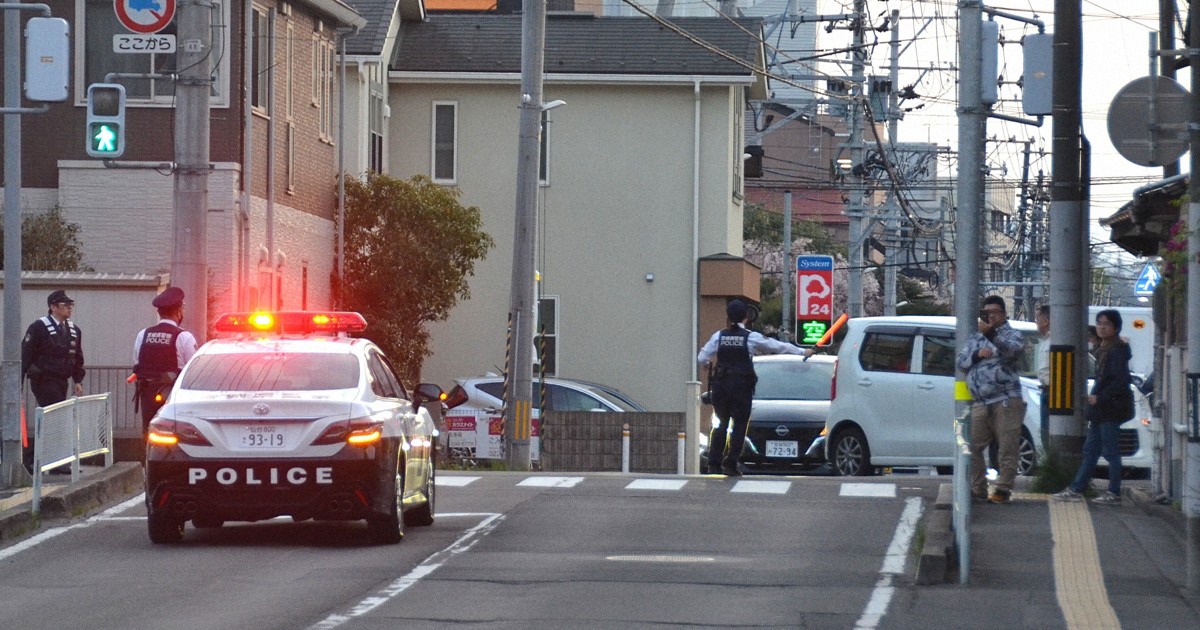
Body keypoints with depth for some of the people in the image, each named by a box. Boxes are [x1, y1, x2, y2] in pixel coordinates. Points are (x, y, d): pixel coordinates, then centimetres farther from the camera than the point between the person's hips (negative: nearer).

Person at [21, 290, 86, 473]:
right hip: (43, 380, -8)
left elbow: (77, 358, 21)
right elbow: (25, 355, -10)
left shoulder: (73, 330, 13)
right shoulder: (39, 327, -9)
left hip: (61, 381, 8)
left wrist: (78, 381, 10)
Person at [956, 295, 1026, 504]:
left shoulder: (1012, 334, 6)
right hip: (980, 405, 5)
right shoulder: (975, 338, 22)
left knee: (1007, 449, -5)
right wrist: (977, 355, -5)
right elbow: (961, 361, 15)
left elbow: (1014, 349, -17)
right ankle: (977, 489, 10)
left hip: (1006, 402, -5)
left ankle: (1003, 489, -1)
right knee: (972, 447, 2)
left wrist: (991, 334, -29)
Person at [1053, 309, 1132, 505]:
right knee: (1090, 450, 13)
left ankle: (1114, 494, 1)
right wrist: (1094, 396, 10)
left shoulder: (1117, 350, -13)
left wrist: (1100, 397, -18)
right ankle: (1076, 489, 17)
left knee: (1111, 451, -4)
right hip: (1101, 409, 10)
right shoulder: (1103, 349, 16)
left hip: (1111, 408, -10)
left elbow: (1121, 381, -21)